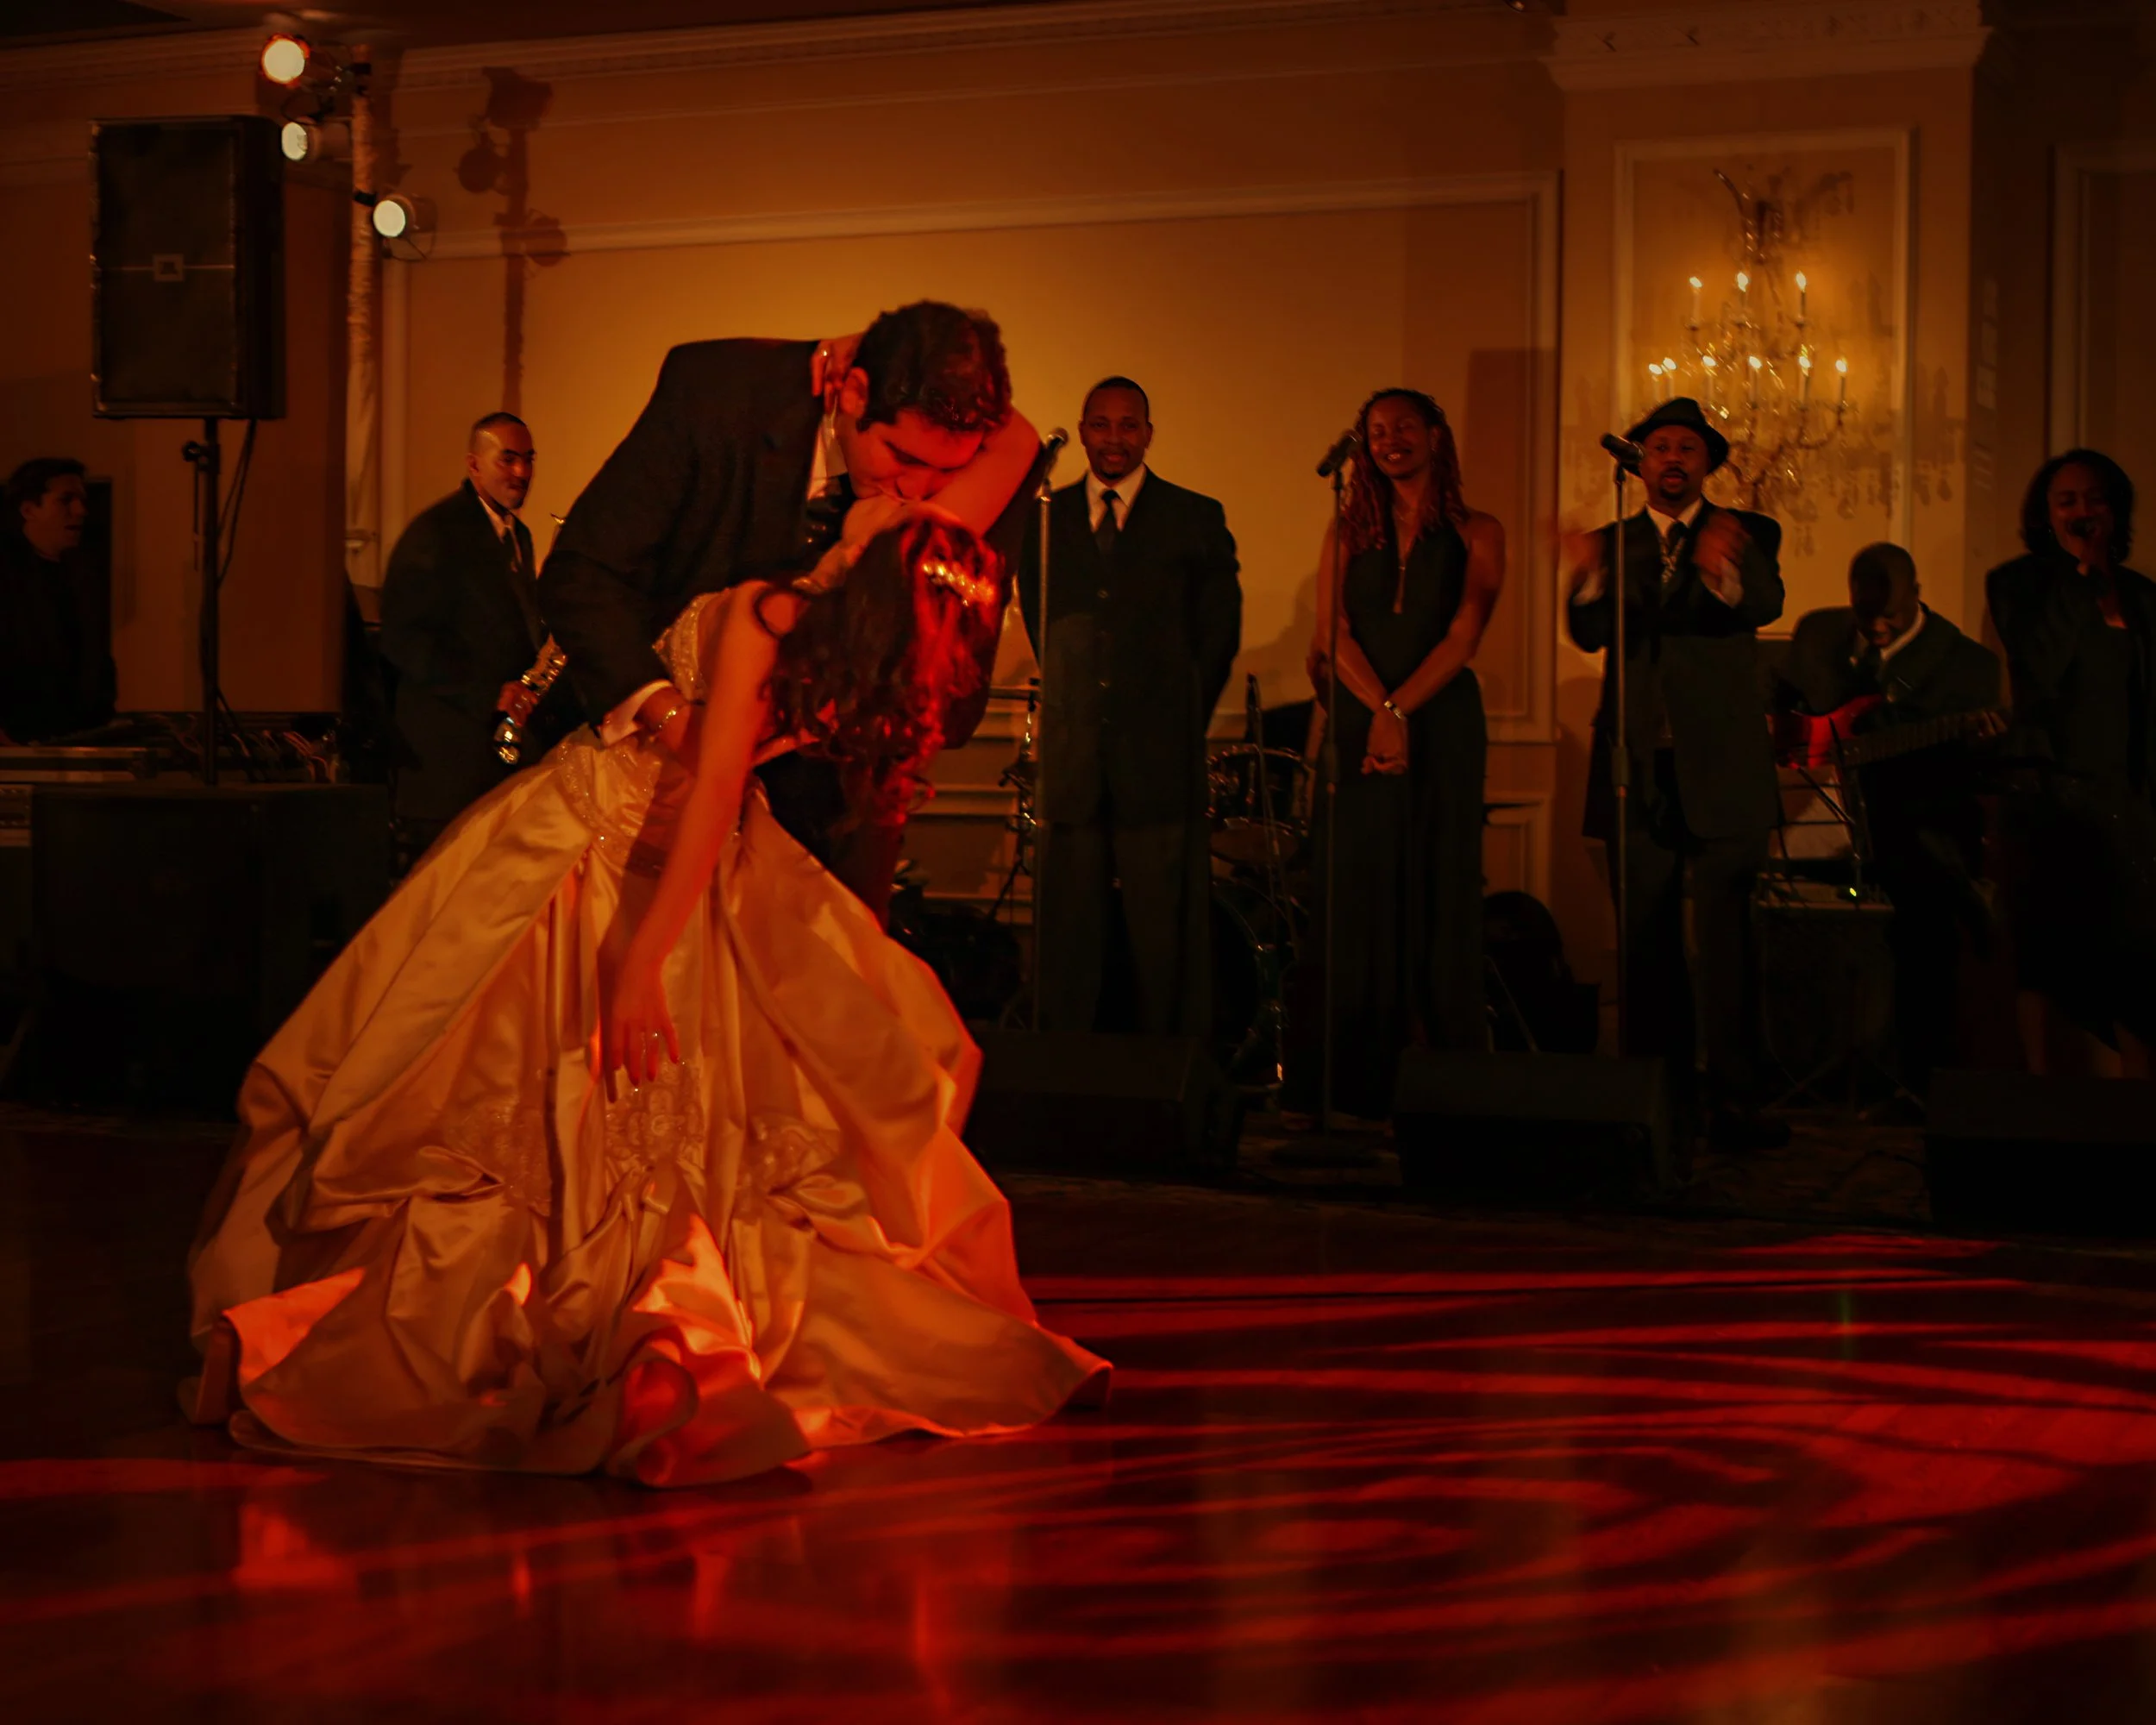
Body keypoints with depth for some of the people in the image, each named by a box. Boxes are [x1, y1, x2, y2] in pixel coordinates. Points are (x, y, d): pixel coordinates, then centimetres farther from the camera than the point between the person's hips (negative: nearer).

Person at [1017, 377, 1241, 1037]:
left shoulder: (1195, 519, 5)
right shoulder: (1044, 518, 11)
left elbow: (1220, 633, 8)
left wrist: (1180, 724, 7)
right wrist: (1069, 705, 11)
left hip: (1160, 758, -2)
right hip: (1071, 756, 2)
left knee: (1167, 929, -1)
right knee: (1068, 929, 4)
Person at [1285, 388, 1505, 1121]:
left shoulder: (1476, 533, 6)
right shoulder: (1349, 532, 13)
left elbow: (1463, 635, -4)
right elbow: (1334, 634, 3)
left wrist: (1399, 710, -15)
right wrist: (1379, 711, -12)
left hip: (1443, 725, -2)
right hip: (1359, 728, 2)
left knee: (1437, 897, -4)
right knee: (1357, 897, -3)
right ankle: (1357, 1079, -2)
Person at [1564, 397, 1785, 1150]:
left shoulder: (1747, 535, 7)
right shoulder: (1614, 544, 13)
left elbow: (1765, 604, -13)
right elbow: (1590, 635, -2)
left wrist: (1723, 572, -36)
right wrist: (1586, 581, -25)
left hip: (1720, 769, -2)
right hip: (1638, 769, 3)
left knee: (1724, 934, -8)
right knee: (1645, 941, 4)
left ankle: (1734, 1105, -7)